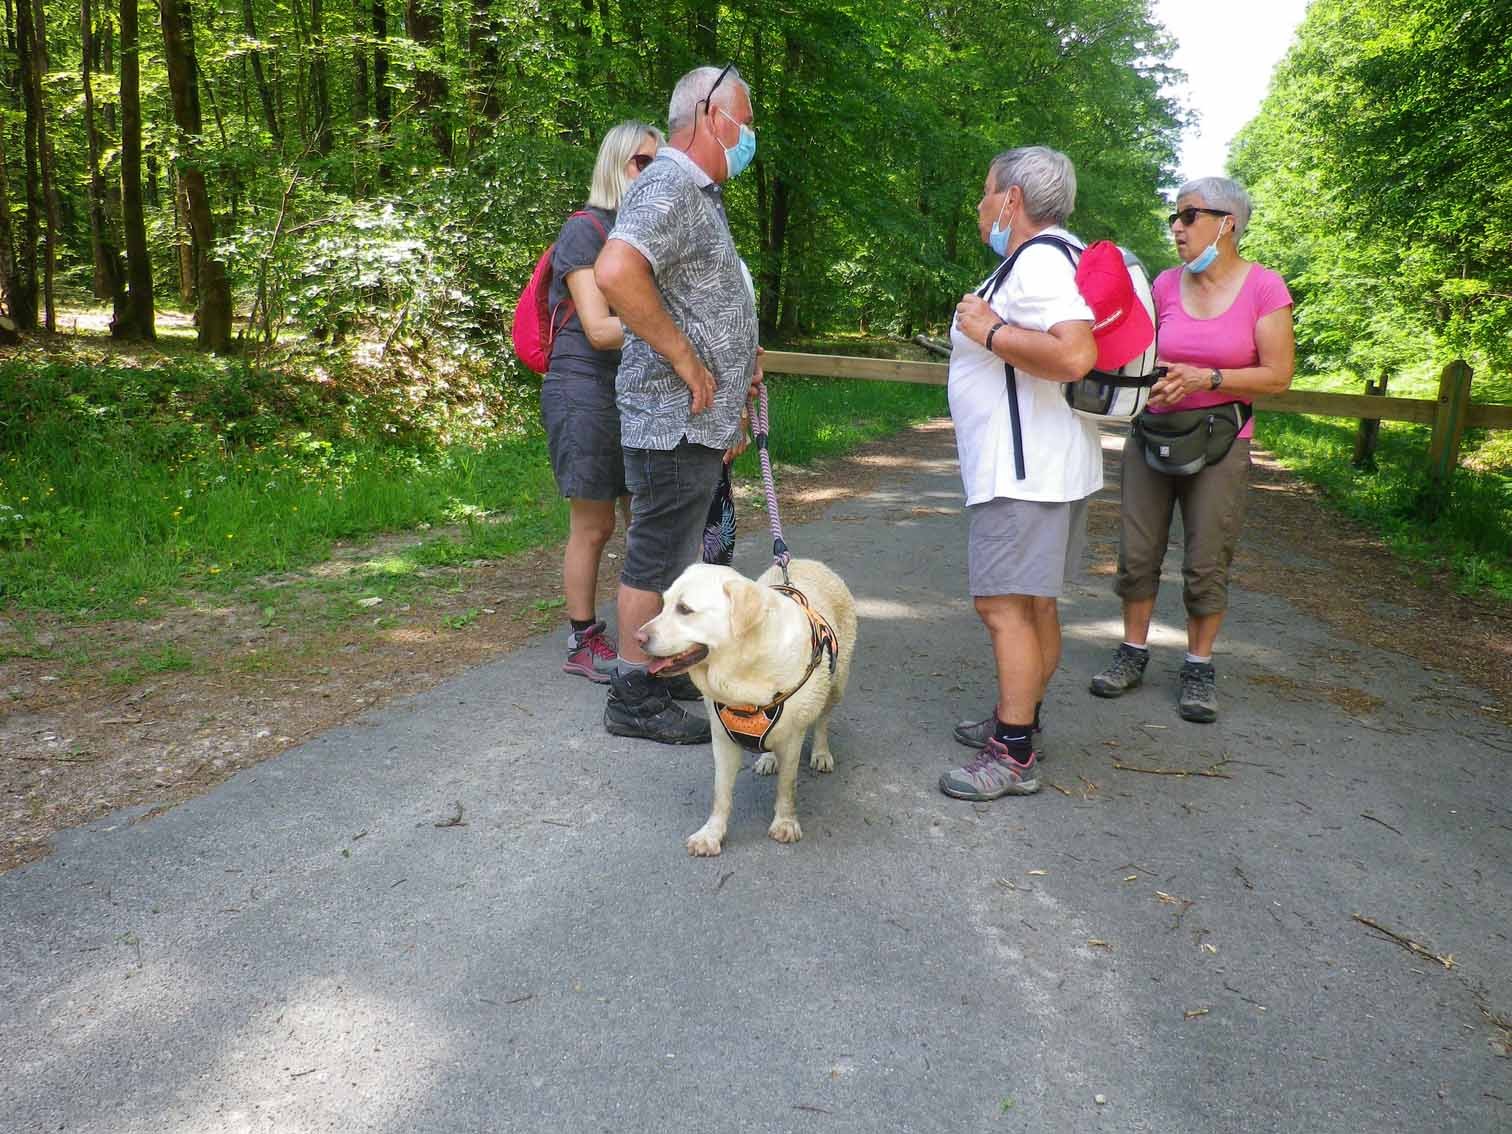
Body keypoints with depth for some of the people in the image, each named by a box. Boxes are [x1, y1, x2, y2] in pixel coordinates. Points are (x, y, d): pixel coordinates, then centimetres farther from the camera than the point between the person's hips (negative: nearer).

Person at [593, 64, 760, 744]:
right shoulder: (668, 186, -15)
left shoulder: (700, 195, 20)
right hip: (675, 415, -10)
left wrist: (735, 378, 23)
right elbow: (616, 274, -33)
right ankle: (635, 699, 9)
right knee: (658, 557, -2)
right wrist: (685, 361, -24)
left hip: (699, 416, 10)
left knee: (679, 552, 17)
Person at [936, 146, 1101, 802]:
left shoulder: (1038, 260, -16)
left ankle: (1012, 756, -6)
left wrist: (987, 331, -21)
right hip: (1035, 466, 11)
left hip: (1022, 470, -11)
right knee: (1034, 602, 16)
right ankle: (1019, 720, 27)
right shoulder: (1045, 257, 18)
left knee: (1003, 604, -10)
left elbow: (1075, 354, -31)